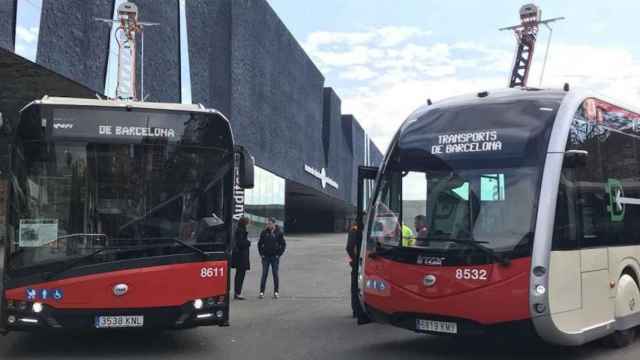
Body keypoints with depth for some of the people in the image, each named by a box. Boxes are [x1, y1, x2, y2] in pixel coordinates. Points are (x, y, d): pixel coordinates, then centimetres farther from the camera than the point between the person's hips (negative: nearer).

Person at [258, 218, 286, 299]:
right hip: (265, 256, 1)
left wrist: (279, 254, -4)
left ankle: (276, 292, 10)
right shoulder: (264, 232, 4)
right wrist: (261, 253, 3)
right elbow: (260, 244, 12)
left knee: (275, 274, 3)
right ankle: (262, 292, 3)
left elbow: (283, 244, 3)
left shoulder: (279, 233, -1)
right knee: (264, 274, 0)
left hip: (275, 257, -1)